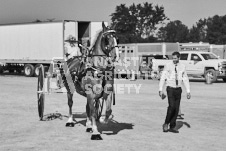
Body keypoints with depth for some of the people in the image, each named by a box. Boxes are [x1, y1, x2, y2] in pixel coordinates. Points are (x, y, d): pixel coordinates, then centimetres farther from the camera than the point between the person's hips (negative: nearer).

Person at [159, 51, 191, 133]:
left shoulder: (182, 67, 3)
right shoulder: (168, 66, -5)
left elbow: (185, 79, 8)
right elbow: (162, 78, -5)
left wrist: (188, 91, 4)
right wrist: (160, 90, -11)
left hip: (178, 89, 3)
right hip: (170, 89, -3)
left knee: (176, 109, 3)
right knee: (171, 106, -18)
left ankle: (172, 127, 12)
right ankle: (166, 124, -2)